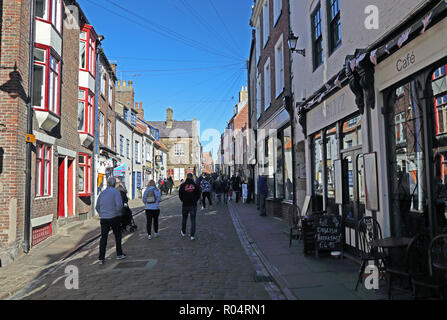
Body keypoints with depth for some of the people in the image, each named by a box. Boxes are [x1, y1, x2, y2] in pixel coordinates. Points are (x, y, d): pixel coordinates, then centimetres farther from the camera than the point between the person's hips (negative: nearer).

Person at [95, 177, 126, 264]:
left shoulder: (102, 193, 7)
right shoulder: (116, 192, -9)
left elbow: (97, 207, 13)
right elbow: (119, 205, -20)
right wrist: (117, 211, -1)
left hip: (104, 218, 4)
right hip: (114, 218, -4)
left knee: (103, 238, 5)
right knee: (117, 236, 13)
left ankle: (101, 258, 1)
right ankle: (119, 254, 22)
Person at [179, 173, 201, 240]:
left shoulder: (182, 185, -5)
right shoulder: (195, 185, -5)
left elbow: (180, 195, -2)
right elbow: (198, 195, -1)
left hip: (185, 204, 1)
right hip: (193, 205, -1)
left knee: (184, 219, 20)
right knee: (193, 220, 3)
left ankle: (183, 232, 35)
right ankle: (192, 235, 1)